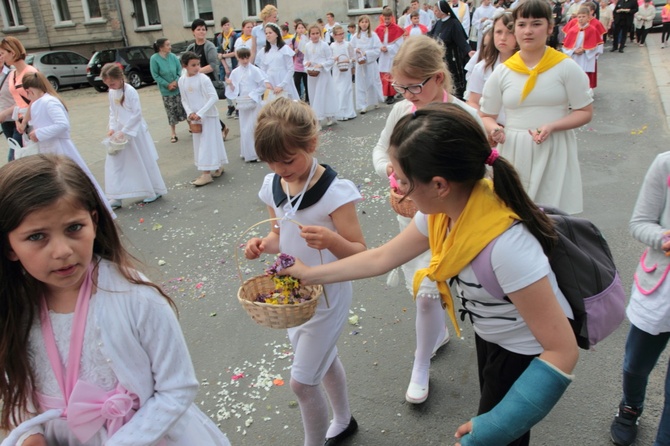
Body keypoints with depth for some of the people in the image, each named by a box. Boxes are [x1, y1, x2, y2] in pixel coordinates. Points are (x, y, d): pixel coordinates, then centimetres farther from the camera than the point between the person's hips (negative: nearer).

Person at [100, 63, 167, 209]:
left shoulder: (130, 91, -16)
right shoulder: (111, 93, 5)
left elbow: (137, 114, -19)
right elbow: (112, 112, 12)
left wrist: (124, 131, -19)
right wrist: (112, 128, -2)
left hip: (134, 132, -7)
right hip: (119, 132, 7)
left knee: (144, 162, 3)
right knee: (114, 164, 4)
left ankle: (156, 191, 19)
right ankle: (116, 197, 9)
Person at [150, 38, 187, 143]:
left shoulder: (173, 56, -5)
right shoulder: (154, 59, -12)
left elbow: (180, 69, -1)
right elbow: (155, 75, -10)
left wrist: (176, 81, -16)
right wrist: (167, 85, -14)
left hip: (179, 88, 2)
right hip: (166, 91, -2)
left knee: (184, 108, 6)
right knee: (171, 112, 3)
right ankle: (173, 133, 15)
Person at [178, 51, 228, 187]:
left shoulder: (203, 78, -13)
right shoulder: (182, 80, 3)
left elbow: (214, 97, -17)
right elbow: (184, 100, 10)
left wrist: (200, 113, -20)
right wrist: (190, 113, -9)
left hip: (208, 115, -6)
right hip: (195, 117, 6)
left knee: (207, 143, -4)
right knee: (199, 144, 12)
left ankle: (206, 174, -2)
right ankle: (217, 167, 26)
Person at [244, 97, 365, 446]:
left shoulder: (334, 191, -24)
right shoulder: (272, 186, -4)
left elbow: (360, 253, -21)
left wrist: (332, 241, -42)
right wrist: (263, 244, -13)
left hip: (326, 295, -7)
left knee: (302, 381, 1)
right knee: (324, 358, 26)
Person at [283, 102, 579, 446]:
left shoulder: (506, 245, -40)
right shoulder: (444, 209, -15)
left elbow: (563, 351, -32)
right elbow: (381, 258, -2)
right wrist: (309, 274, 3)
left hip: (526, 355, -7)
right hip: (489, 337, 7)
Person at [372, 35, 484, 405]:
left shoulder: (464, 117, -18)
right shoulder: (401, 110, -4)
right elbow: (381, 149, 10)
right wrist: (389, 167, -13)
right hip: (410, 214, 5)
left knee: (426, 293, 0)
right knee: (419, 288, 18)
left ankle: (421, 367, 27)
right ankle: (439, 332, 50)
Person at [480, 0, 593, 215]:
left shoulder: (566, 67, -3)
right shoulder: (502, 72, 2)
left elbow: (585, 112, 0)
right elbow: (486, 116, 9)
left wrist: (552, 126, -17)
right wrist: (494, 130, -14)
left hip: (554, 151, -2)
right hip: (514, 152, 2)